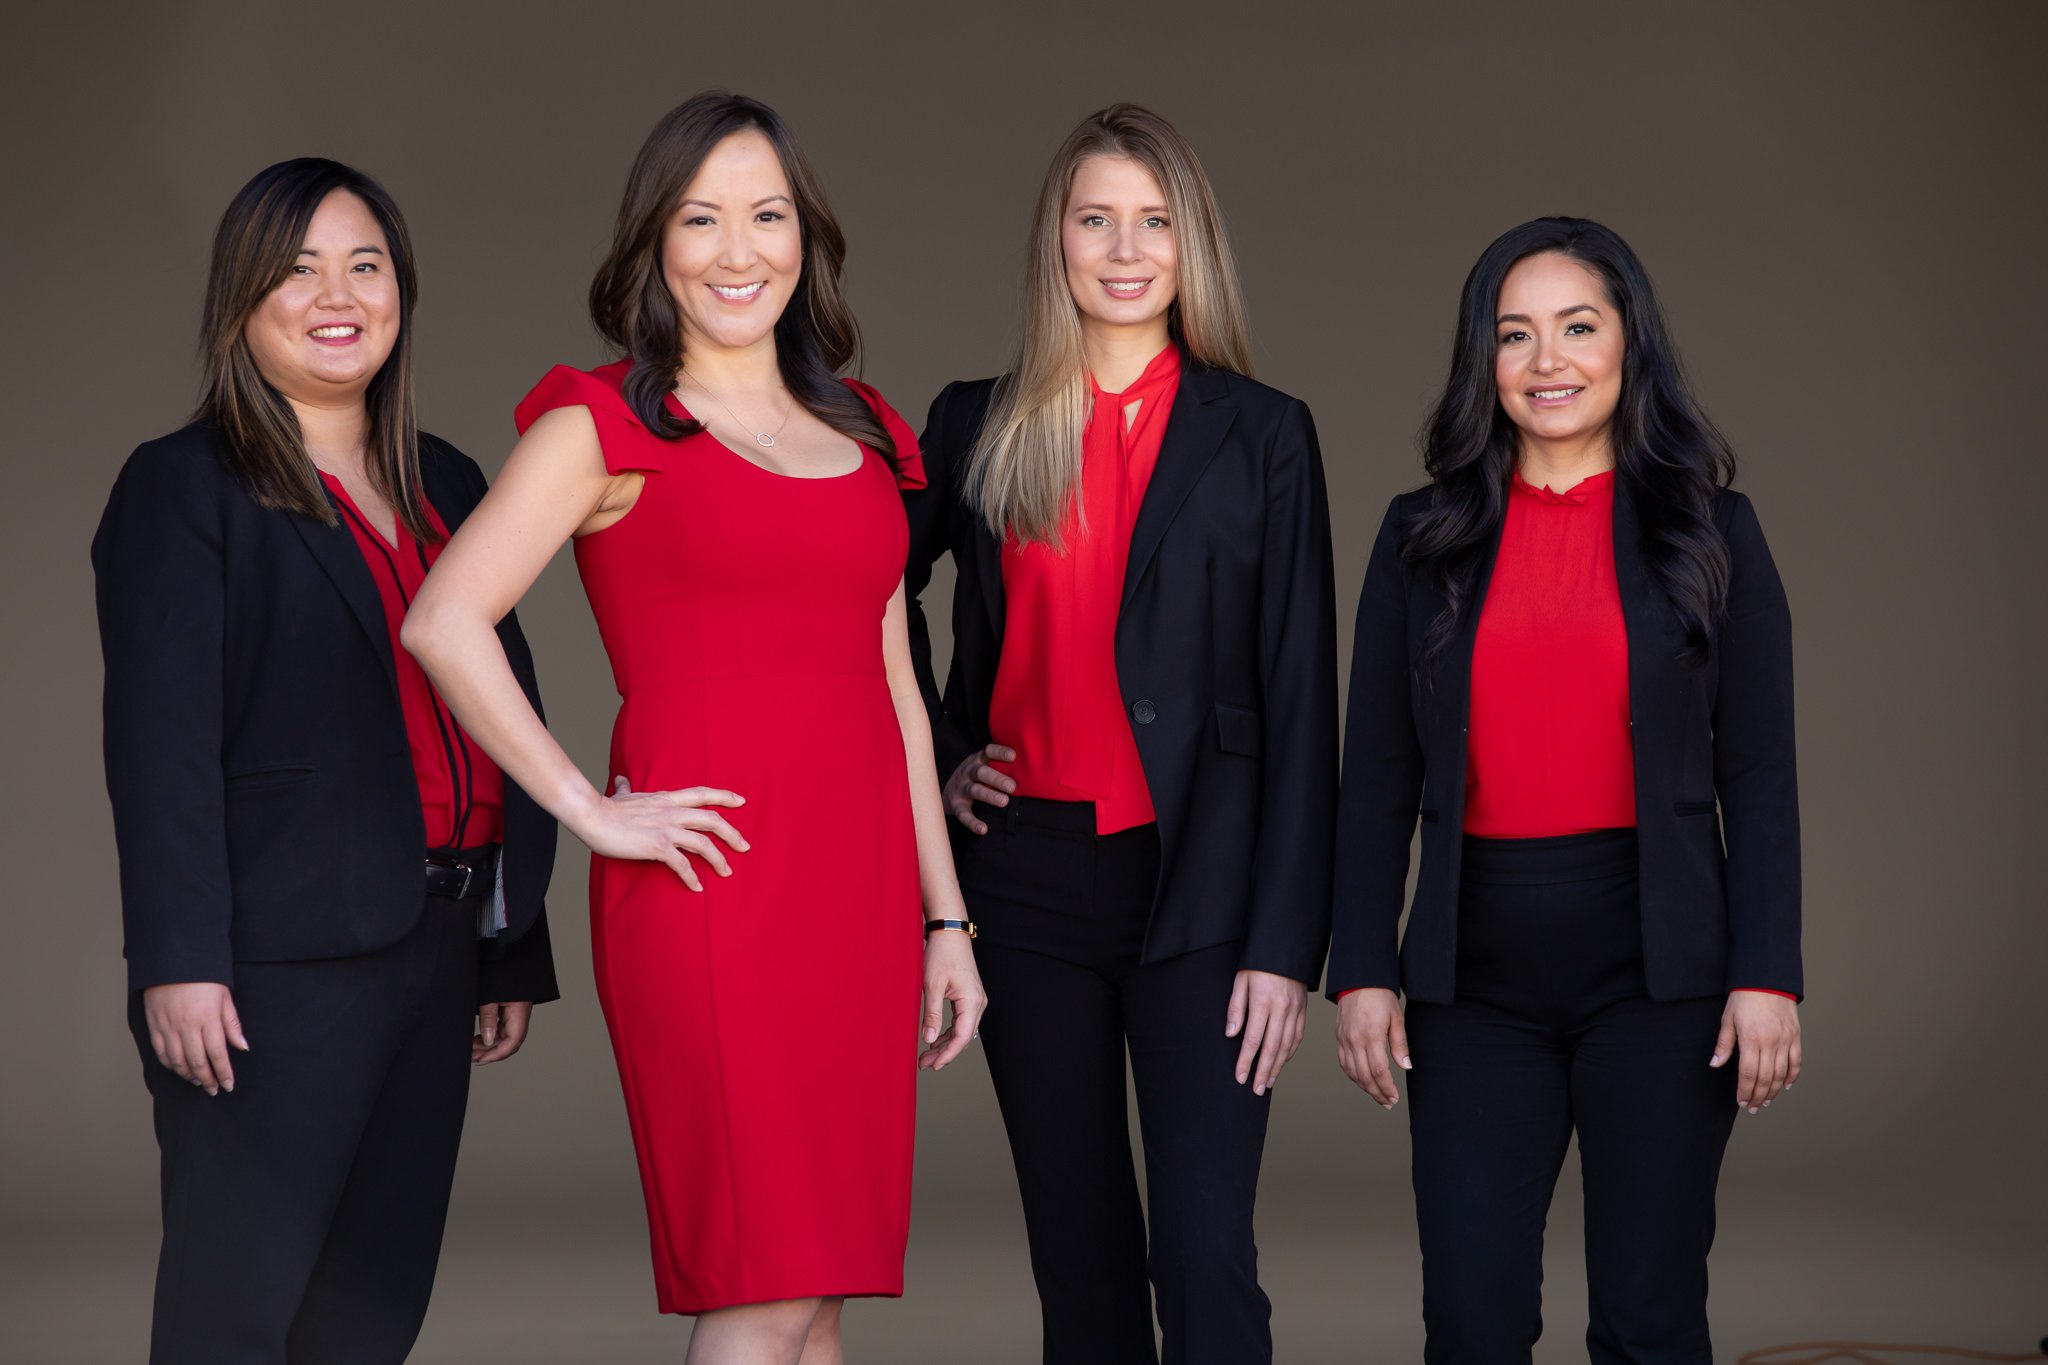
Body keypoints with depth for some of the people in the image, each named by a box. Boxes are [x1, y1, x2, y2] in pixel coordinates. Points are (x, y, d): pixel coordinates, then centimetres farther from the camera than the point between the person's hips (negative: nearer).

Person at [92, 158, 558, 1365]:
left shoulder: (450, 487, 16)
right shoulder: (185, 488, -2)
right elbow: (160, 742, -10)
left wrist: (513, 950, 14)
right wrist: (179, 961, -19)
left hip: (438, 947, 6)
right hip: (278, 964, -6)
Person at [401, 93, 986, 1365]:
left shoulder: (865, 434, 18)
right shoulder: (607, 423, 0)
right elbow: (443, 621, -10)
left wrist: (945, 915, 17)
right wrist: (591, 811, -11)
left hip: (860, 888, 6)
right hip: (713, 885, -6)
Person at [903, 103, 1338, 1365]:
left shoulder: (1263, 435, 2)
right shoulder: (979, 426, 7)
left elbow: (1301, 702, -1)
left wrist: (1285, 942, -7)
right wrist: (934, 754, 9)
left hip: (1198, 882, -2)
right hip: (1031, 873, 3)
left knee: (1208, 1260, -9)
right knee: (1081, 1260, 9)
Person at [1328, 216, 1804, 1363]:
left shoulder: (1710, 530, 4)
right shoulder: (1424, 537, 8)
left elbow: (1758, 773, 1)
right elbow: (1379, 774, 7)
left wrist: (1768, 976, -6)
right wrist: (1363, 970, 0)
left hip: (1657, 964, -1)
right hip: (1476, 970, 1)